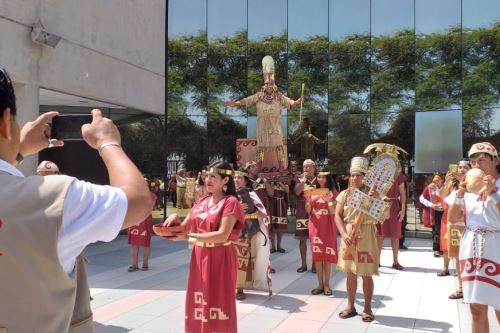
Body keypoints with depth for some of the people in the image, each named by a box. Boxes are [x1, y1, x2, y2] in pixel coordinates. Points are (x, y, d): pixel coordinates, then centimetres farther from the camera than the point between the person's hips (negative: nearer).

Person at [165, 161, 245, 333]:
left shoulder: (230, 202, -11)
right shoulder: (201, 202, 11)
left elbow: (222, 235, -21)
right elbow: (185, 227, 12)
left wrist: (189, 237, -23)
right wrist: (174, 221, -10)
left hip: (219, 258, -7)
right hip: (199, 257, 7)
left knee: (217, 303, 0)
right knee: (200, 302, 13)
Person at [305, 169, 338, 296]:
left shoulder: (332, 192, -1)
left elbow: (333, 212, -7)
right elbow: (308, 210, 5)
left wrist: (329, 200, -23)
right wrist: (308, 200, -13)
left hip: (328, 226, -3)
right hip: (315, 225, 3)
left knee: (328, 255, -1)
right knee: (317, 255, 3)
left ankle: (327, 285, 8)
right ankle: (320, 284, 11)